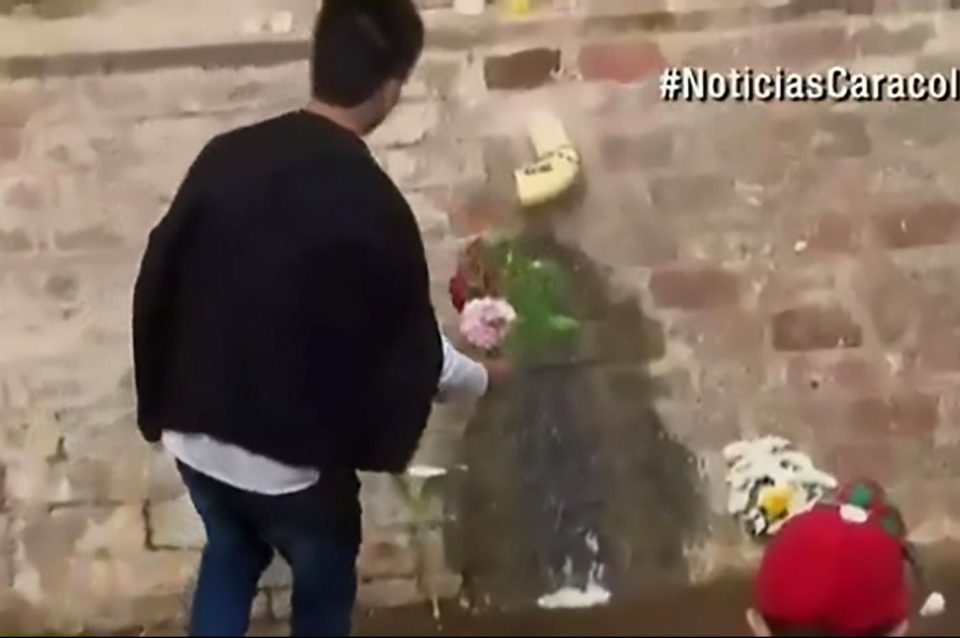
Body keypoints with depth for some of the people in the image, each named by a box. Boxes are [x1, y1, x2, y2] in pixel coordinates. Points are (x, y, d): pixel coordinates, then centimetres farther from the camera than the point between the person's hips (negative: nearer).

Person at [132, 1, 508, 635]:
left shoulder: (226, 156, -6)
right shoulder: (372, 204, -18)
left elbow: (158, 283, 0)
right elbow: (408, 347, -5)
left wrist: (163, 404, 13)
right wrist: (483, 377, 16)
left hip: (197, 433, 5)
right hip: (293, 453, -5)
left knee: (231, 557, 31)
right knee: (324, 587, 21)